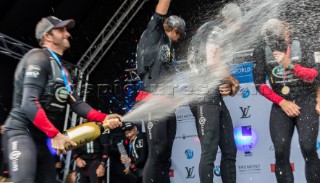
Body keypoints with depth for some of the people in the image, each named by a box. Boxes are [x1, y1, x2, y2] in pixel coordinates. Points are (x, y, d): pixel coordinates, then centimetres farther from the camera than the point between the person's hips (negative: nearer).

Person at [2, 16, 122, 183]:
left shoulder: (62, 70, 18)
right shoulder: (39, 57, -11)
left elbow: (77, 103, 7)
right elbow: (29, 103, -22)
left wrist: (104, 118, -7)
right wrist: (55, 134, -24)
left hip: (39, 136, 10)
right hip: (21, 132, -10)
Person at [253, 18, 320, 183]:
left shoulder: (303, 43, -7)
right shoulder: (260, 51, -6)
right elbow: (259, 84, -2)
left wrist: (290, 65, -31)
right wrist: (282, 102, -10)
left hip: (306, 101, -1)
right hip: (281, 104, 1)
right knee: (281, 152, -8)